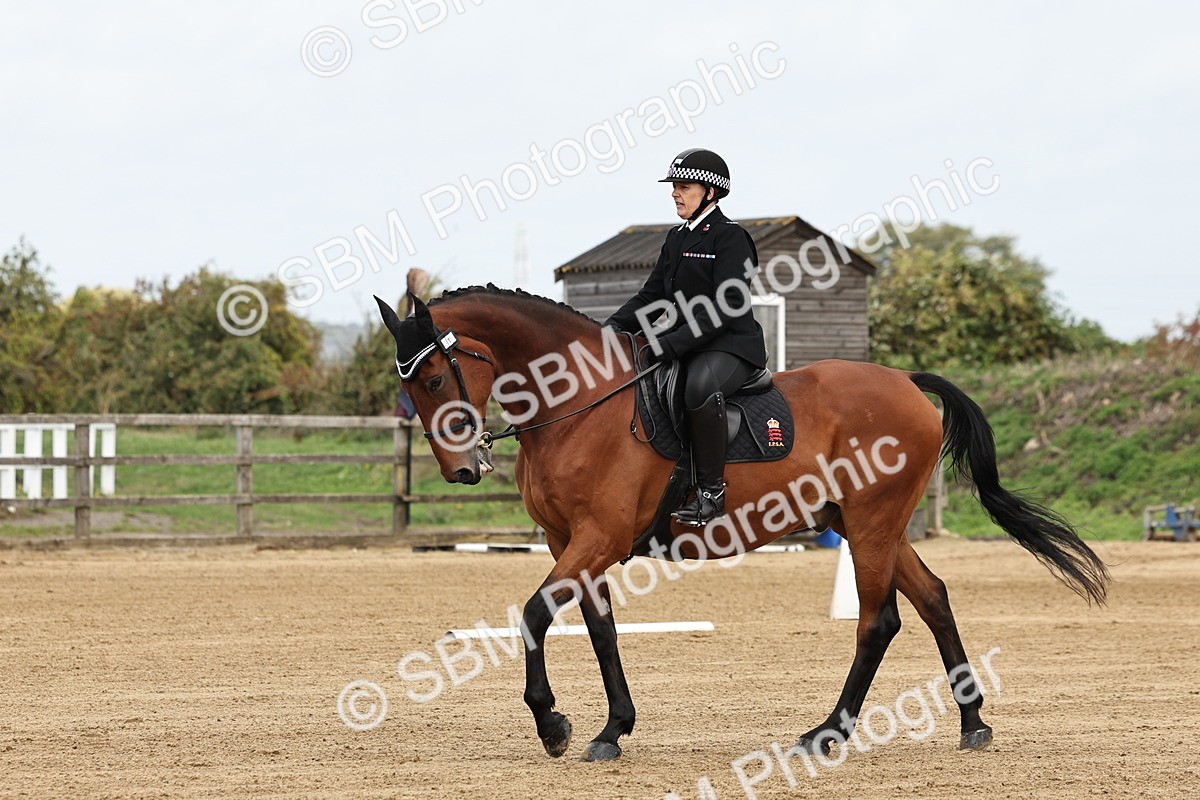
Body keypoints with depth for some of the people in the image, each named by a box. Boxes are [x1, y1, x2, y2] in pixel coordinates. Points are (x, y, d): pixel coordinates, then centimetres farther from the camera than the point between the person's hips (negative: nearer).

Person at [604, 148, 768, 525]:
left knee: (701, 386, -40)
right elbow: (651, 296, 18)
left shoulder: (730, 237, -8)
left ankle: (711, 490, -34)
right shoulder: (676, 238, 18)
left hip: (730, 345, -9)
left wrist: (671, 343, -25)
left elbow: (725, 309, -18)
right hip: (680, 347, 9)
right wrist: (613, 327, -1)